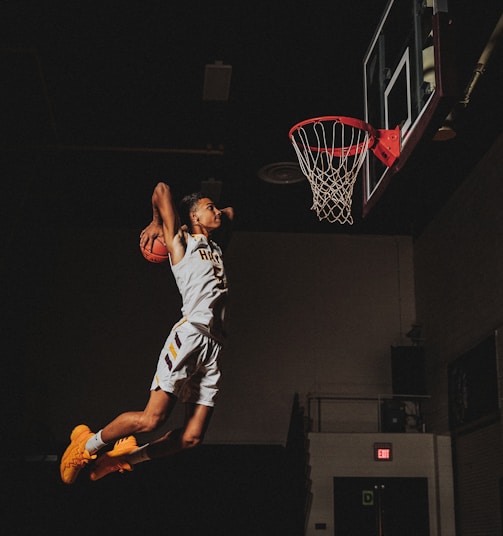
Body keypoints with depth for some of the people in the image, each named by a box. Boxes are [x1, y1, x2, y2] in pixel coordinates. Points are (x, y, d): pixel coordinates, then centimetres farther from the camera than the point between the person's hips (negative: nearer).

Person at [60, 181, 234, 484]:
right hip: (190, 336, -7)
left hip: (214, 345, 7)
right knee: (152, 419, -14)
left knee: (192, 437, -3)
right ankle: (87, 446, 10)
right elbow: (161, 189, 1)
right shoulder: (181, 242, 8)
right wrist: (157, 224, 14)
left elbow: (230, 213, 43)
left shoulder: (217, 248, 26)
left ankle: (125, 457, 16)